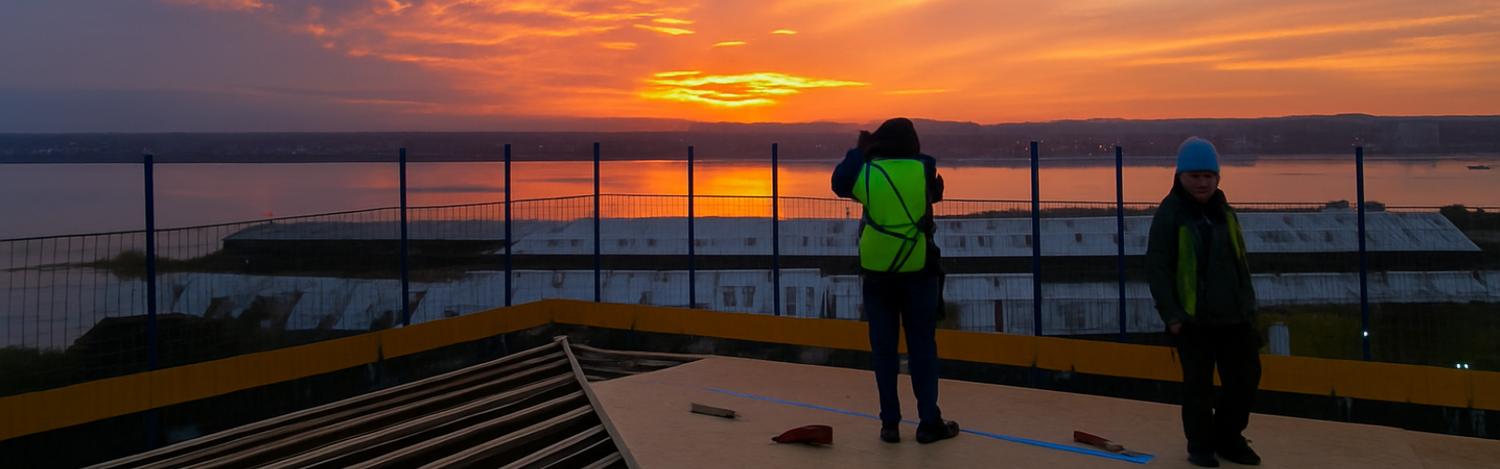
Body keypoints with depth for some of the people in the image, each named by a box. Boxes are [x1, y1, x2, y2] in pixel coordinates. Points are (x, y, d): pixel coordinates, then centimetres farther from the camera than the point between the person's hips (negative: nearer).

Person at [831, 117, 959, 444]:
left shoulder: (867, 172, -5)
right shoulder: (925, 169, -4)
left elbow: (839, 183, 12)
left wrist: (858, 151, 20)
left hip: (878, 272, 1)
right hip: (917, 270, 0)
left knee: (884, 348, 6)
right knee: (922, 346, 7)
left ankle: (890, 423, 8)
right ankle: (929, 422, 8)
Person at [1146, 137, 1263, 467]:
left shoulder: (1225, 214, 11)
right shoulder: (1169, 215, -8)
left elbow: (1241, 264, 18)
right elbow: (1157, 268, -11)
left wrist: (1248, 307, 11)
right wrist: (1171, 315, -15)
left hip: (1233, 318, 6)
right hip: (1193, 319, -6)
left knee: (1246, 379, 8)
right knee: (1198, 386, 2)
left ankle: (1227, 438, 26)